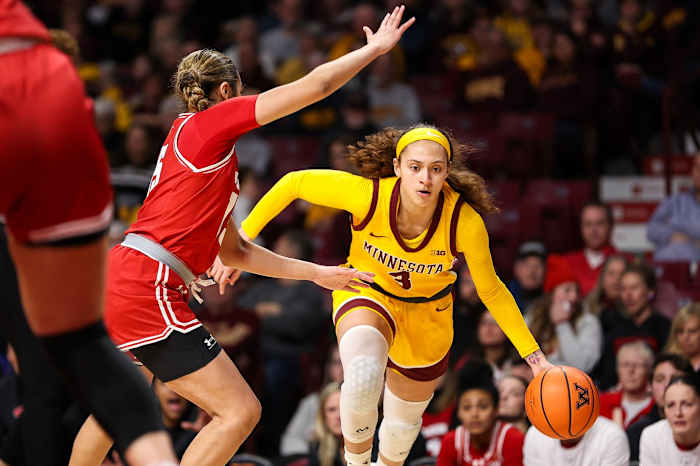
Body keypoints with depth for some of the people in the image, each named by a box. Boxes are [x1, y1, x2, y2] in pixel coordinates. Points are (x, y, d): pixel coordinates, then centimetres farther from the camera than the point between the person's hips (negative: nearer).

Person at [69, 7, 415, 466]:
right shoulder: (209, 122, -3)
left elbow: (233, 251, 28)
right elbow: (316, 85, -6)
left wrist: (317, 273, 28)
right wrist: (376, 48, 8)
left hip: (117, 281, 10)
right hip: (148, 293, -10)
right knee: (241, 411, -10)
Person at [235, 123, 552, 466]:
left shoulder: (465, 222, -28)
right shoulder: (368, 194, -32)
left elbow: (490, 289, -11)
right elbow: (294, 183, -17)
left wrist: (531, 352, -14)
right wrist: (242, 238, -16)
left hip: (426, 316, 2)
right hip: (365, 296, -2)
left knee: (404, 419, 18)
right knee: (364, 375, -35)